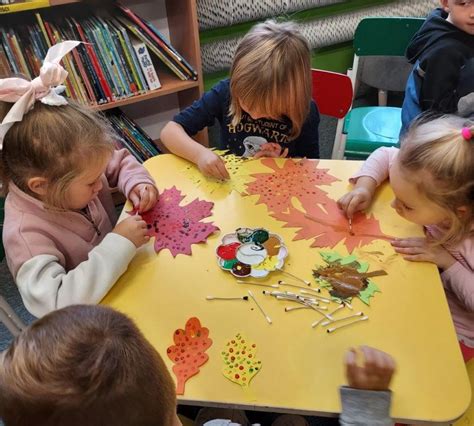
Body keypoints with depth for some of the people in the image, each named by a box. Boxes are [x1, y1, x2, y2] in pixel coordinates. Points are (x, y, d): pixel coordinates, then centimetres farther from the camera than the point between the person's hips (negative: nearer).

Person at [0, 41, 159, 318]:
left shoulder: (75, 172, -13)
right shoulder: (25, 233, -31)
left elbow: (120, 161, 6)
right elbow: (54, 304, -40)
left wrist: (138, 182, -16)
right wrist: (119, 244, -40)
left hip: (122, 283, 9)